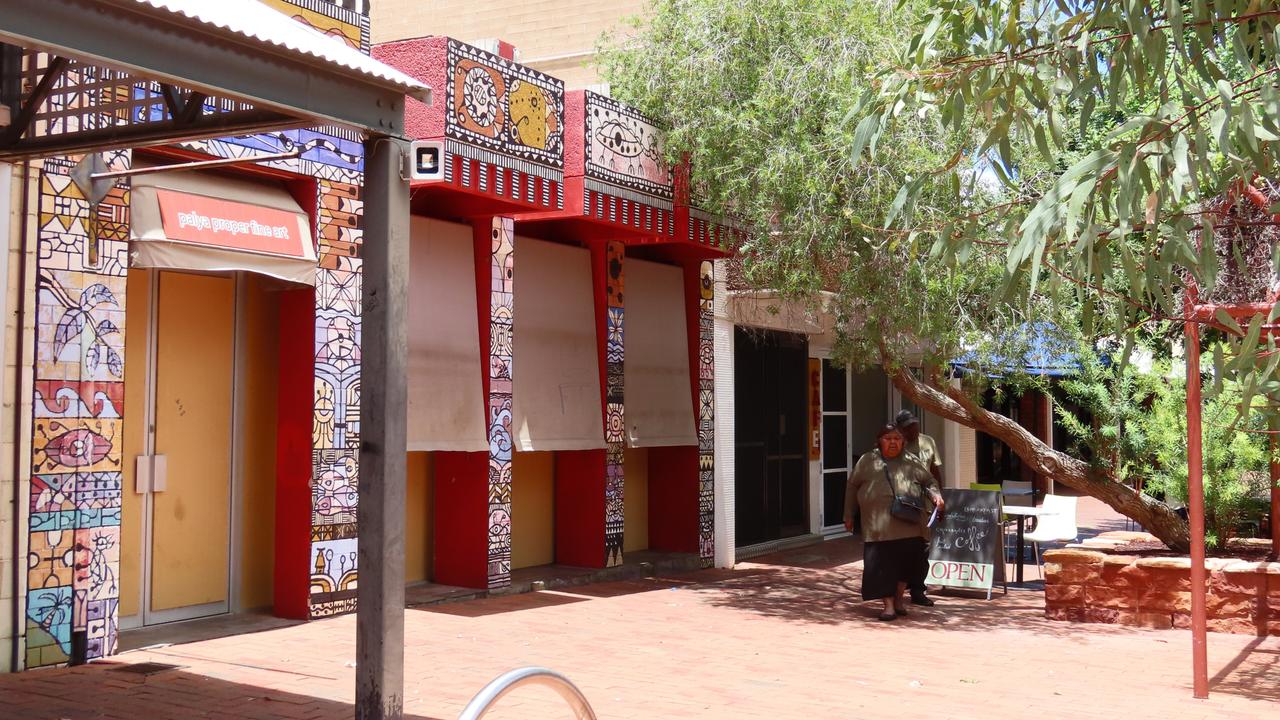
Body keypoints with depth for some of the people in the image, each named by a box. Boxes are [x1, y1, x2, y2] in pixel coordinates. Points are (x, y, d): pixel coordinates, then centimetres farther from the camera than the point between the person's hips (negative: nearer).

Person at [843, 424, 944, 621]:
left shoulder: (910, 462, 13)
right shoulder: (867, 461, 11)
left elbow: (929, 482, 20)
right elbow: (852, 486, 16)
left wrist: (936, 495, -2)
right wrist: (849, 516, 15)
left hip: (908, 525, 1)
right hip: (878, 526, -1)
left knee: (907, 560, -2)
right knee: (882, 564, -4)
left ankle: (898, 597, 22)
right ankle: (888, 605, 6)